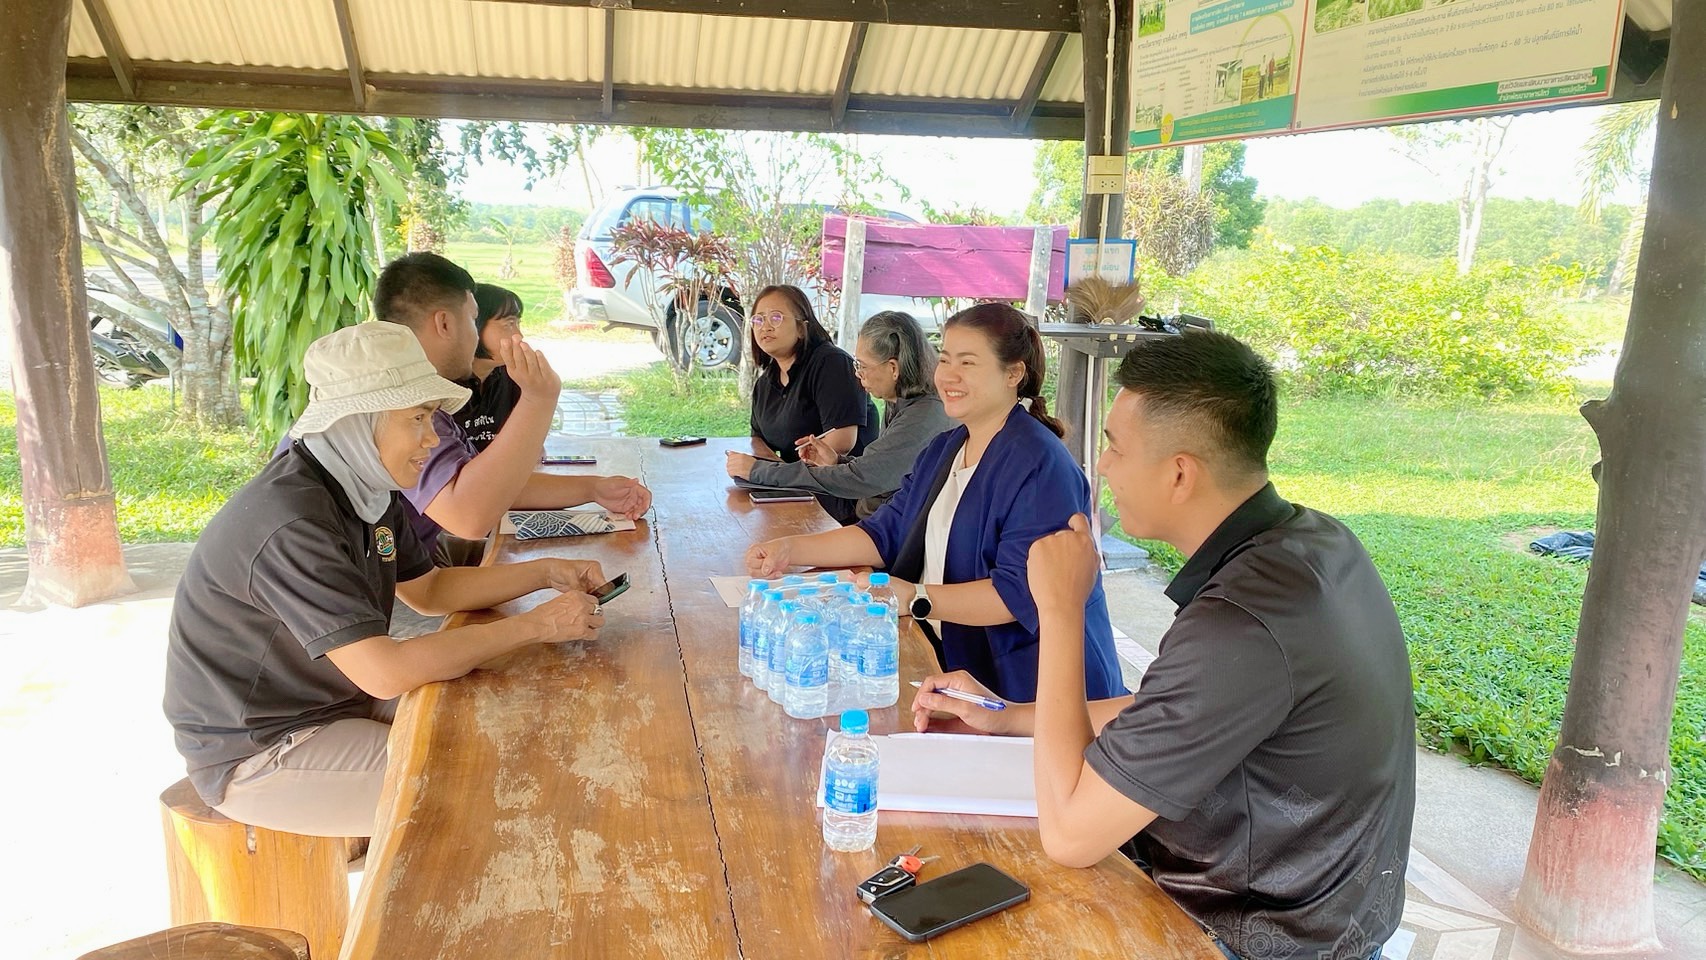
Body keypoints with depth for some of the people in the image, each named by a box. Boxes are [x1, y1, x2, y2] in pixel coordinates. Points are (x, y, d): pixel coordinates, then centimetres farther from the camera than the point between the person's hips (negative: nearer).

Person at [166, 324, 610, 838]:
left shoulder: (368, 488, -2)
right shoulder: (291, 523, -31)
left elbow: (427, 589, 10)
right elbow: (385, 671, -35)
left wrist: (544, 574, -4)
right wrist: (535, 626, -28)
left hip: (335, 701, 9)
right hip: (255, 755, -9)